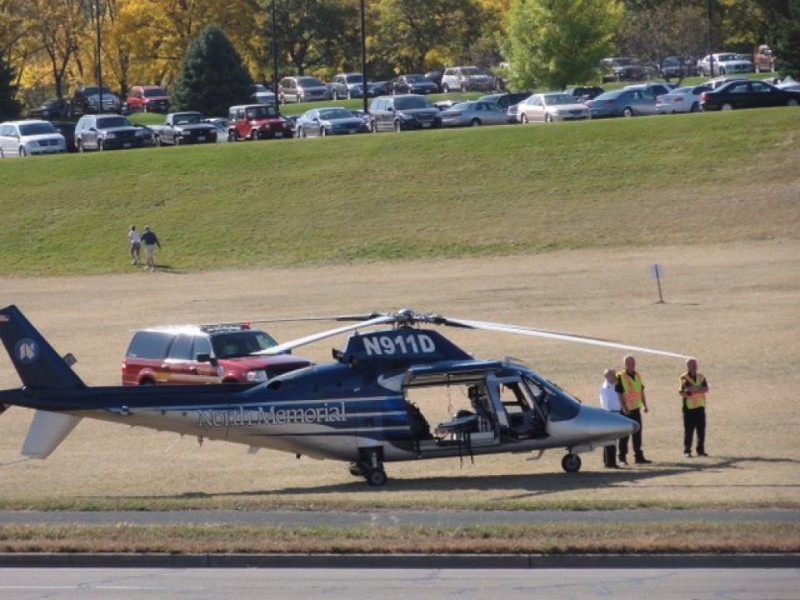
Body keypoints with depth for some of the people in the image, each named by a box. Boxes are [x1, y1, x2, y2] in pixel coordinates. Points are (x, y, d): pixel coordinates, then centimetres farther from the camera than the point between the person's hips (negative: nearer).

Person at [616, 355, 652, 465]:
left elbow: (641, 391, 19)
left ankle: (638, 456, 17)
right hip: (626, 410, -7)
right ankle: (622, 458, 4)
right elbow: (619, 394, -14)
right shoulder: (620, 377, -11)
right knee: (624, 435, -2)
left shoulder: (637, 375, 11)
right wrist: (624, 407, -21)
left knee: (637, 433, 11)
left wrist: (645, 405, 13)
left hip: (636, 409, 7)